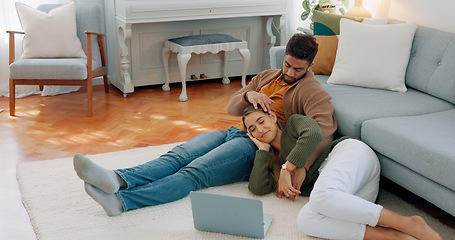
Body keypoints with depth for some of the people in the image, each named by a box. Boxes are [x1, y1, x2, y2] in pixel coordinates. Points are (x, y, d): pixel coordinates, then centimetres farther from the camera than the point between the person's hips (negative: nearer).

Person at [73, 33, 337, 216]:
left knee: (194, 172, -27)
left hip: (257, 147, -7)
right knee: (178, 156, -19)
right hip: (234, 132, 7)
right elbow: (232, 108, 18)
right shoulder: (266, 76, 22)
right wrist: (248, 95, -7)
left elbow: (325, 125, -20)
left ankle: (122, 200, -43)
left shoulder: (310, 89, 0)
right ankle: (119, 179, -41)